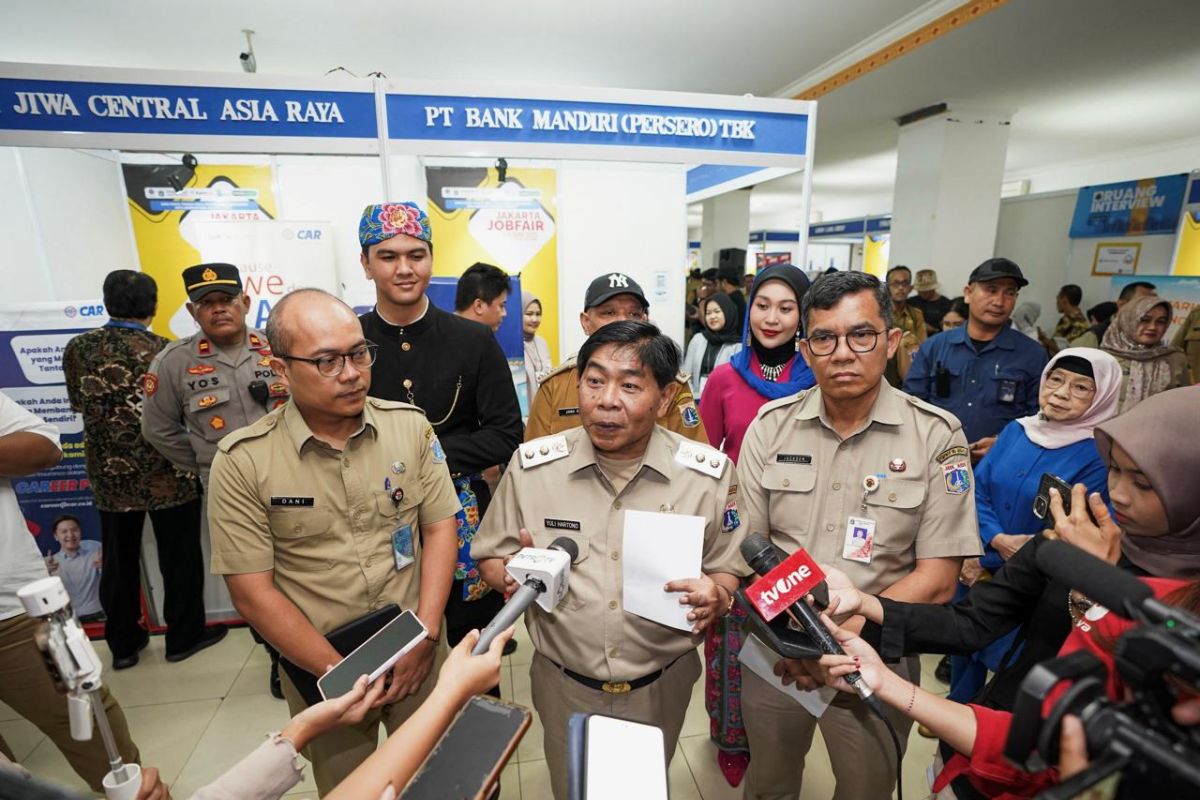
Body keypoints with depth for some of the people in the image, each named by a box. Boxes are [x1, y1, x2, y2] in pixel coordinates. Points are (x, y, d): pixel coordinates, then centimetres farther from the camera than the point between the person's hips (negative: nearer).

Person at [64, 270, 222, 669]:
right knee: (178, 557, 10)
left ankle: (123, 643, 29)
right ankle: (184, 636, 22)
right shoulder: (162, 351, -15)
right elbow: (183, 411, -10)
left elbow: (78, 403, 11)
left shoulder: (78, 348, -2)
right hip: (167, 474, -4)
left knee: (119, 560, 17)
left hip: (109, 474, 4)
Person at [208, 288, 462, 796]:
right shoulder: (242, 462, -13)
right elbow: (252, 592, -12)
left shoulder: (411, 425, -8)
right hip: (321, 670, -1)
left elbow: (440, 528, -5)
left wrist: (425, 637, -13)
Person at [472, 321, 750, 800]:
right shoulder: (531, 465, -14)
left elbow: (732, 569, -4)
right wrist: (512, 575, -24)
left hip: (662, 685, 0)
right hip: (563, 684, 0)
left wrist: (716, 594, -26)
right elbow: (491, 557, -3)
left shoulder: (711, 473, -14)